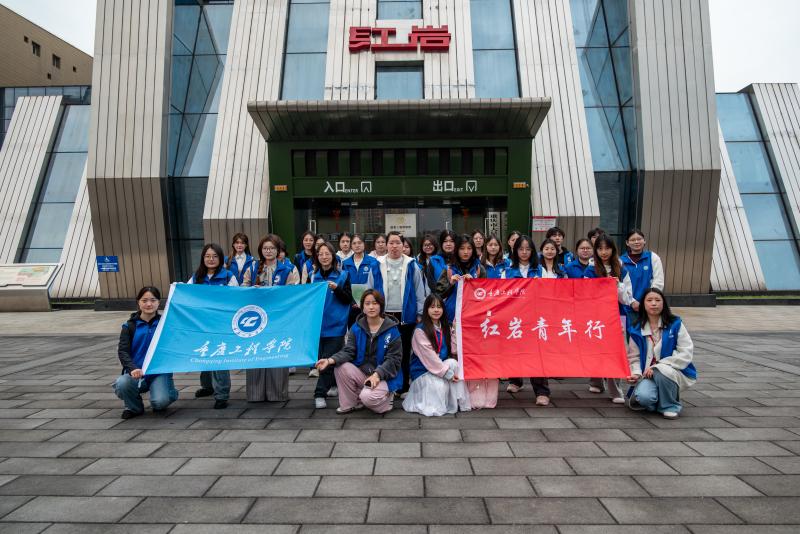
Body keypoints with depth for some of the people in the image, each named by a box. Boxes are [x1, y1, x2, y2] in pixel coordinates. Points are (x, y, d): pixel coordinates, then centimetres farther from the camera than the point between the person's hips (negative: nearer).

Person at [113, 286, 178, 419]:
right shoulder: (130, 326, 5)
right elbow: (122, 351, -4)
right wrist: (133, 368, -21)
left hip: (160, 372, -2)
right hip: (136, 373, 2)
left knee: (160, 401, -26)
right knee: (121, 384, -30)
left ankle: (170, 392, 13)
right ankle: (134, 407, 3)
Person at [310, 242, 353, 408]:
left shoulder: (343, 275, -1)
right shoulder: (313, 276, 8)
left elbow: (348, 299, -4)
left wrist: (337, 289, -19)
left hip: (335, 324, -4)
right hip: (318, 323, 4)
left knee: (327, 359, -7)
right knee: (320, 358, 10)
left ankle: (320, 394, -1)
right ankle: (334, 385, 29)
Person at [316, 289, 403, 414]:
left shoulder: (392, 330, -9)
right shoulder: (356, 328, 0)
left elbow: (393, 359, -12)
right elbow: (348, 351, -8)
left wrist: (377, 374, -27)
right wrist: (331, 360, -28)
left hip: (384, 376, -4)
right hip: (361, 372, 4)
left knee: (368, 397, -31)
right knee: (340, 367, -23)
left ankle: (386, 395, 5)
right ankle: (351, 403, -2)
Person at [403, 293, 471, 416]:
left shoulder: (445, 328, 9)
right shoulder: (420, 330, -14)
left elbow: (454, 351, 1)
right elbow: (429, 356, -20)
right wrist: (447, 373, -22)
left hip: (442, 366, 6)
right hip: (422, 370, -5)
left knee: (453, 362, -26)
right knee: (439, 386, -33)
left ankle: (459, 402, -15)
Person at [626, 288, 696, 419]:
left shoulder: (675, 324, -1)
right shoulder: (636, 329, 3)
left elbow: (686, 352, -9)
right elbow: (634, 357, 5)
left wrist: (658, 366, -18)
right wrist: (636, 373, -16)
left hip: (674, 372, 0)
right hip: (648, 374, 1)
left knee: (661, 371, -36)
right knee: (643, 396, -30)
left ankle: (670, 405, -8)